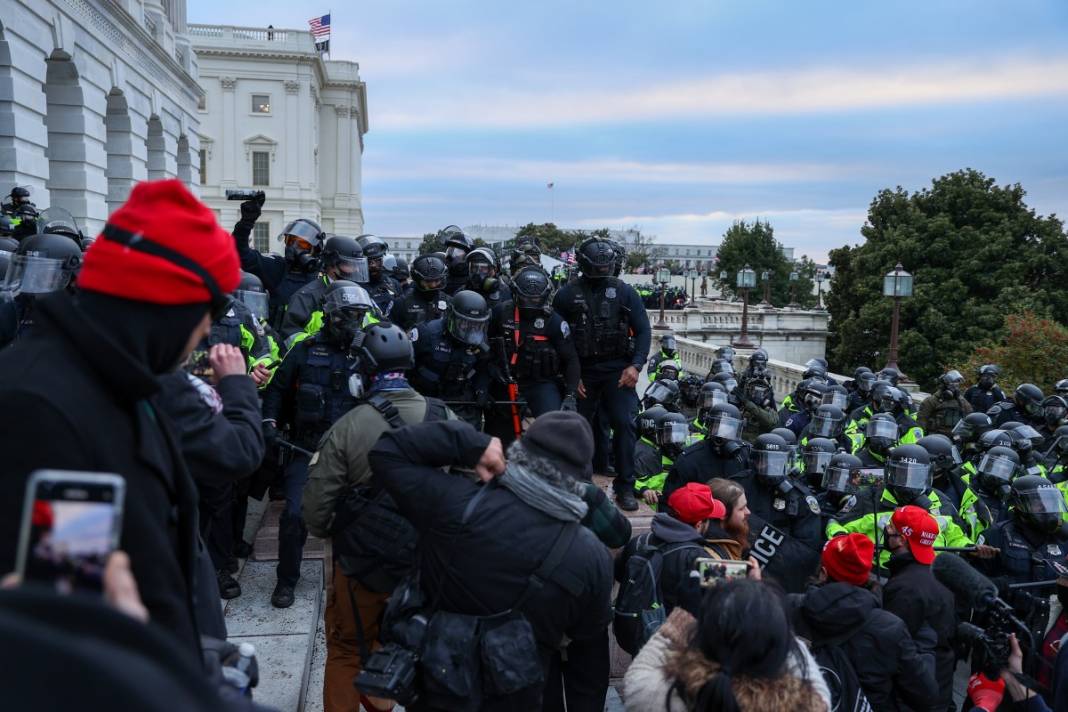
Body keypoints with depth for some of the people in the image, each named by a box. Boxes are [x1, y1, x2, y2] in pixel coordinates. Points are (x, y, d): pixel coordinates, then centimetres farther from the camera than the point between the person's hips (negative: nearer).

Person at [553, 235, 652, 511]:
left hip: (618, 369, 0)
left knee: (624, 424, -9)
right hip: (583, 371, 1)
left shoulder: (624, 292, 1)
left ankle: (625, 486, 1)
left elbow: (643, 330, 2)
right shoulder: (567, 296, 1)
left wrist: (635, 365, -10)